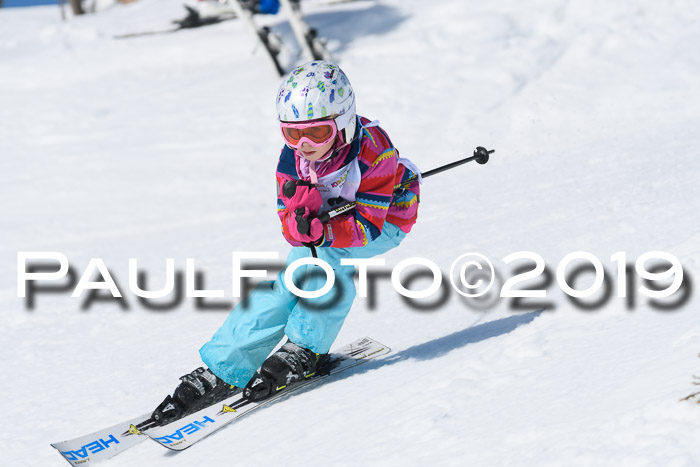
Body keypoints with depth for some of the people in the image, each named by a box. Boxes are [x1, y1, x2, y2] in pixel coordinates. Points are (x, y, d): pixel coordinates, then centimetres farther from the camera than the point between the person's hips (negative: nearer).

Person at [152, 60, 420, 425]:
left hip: (385, 221, -5)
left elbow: (367, 225, -32)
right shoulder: (292, 159, -20)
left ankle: (305, 351, -18)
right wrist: (300, 215, -42)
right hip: (329, 220, 5)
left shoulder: (373, 151, -34)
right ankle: (221, 372, -4)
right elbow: (291, 228, -17)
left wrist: (321, 232, -48)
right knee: (287, 283, -10)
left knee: (320, 255, -31)